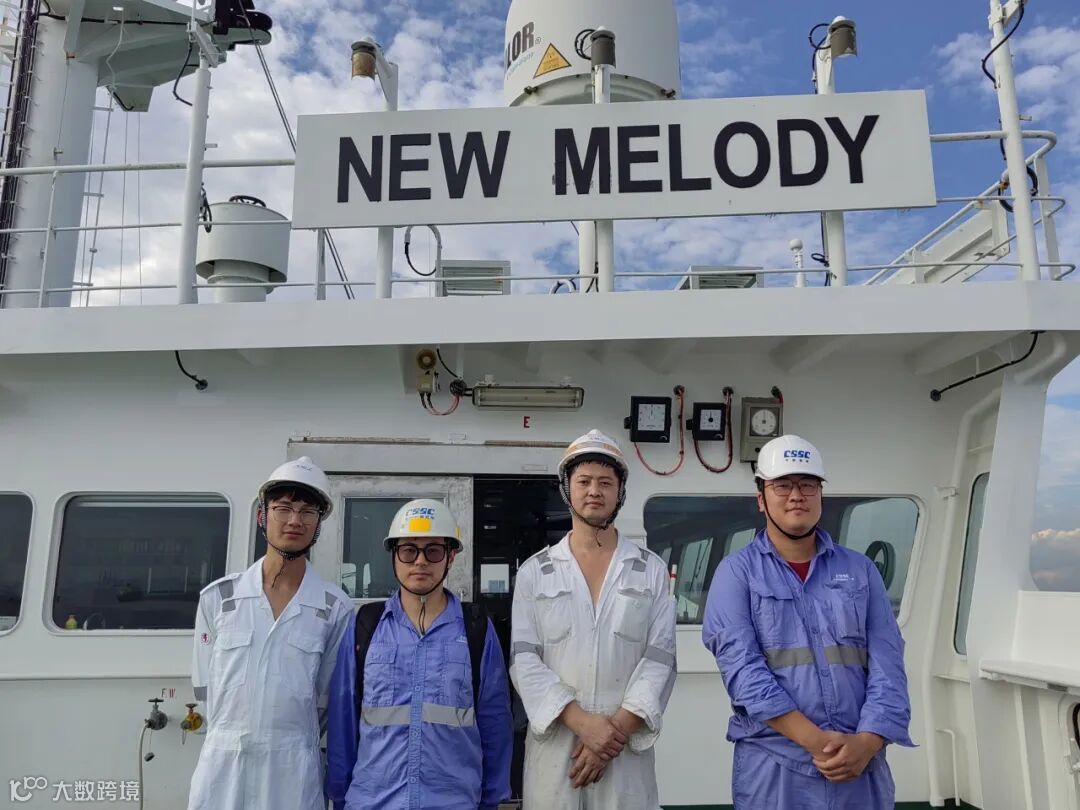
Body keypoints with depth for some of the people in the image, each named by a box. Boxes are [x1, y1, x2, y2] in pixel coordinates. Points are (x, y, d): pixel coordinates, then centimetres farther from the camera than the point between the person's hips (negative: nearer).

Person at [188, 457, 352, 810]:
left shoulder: (335, 608, -4)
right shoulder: (217, 597, 1)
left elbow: (325, 695, 5)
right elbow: (205, 684, 8)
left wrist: (287, 739, 10)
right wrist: (235, 735, 10)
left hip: (292, 769, -1)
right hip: (221, 766, 1)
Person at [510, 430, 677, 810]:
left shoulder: (651, 570, 4)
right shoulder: (535, 572, 4)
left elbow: (660, 659, -1)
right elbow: (523, 659, -3)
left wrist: (617, 729, -12)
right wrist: (582, 722, -13)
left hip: (626, 748, 0)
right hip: (554, 745, 0)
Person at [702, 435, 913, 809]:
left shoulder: (860, 570, 8)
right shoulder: (737, 572, -1)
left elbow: (887, 663, 1)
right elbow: (741, 666, -12)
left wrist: (866, 743, -14)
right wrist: (815, 740, -19)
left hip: (861, 766, 3)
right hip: (774, 767, -2)